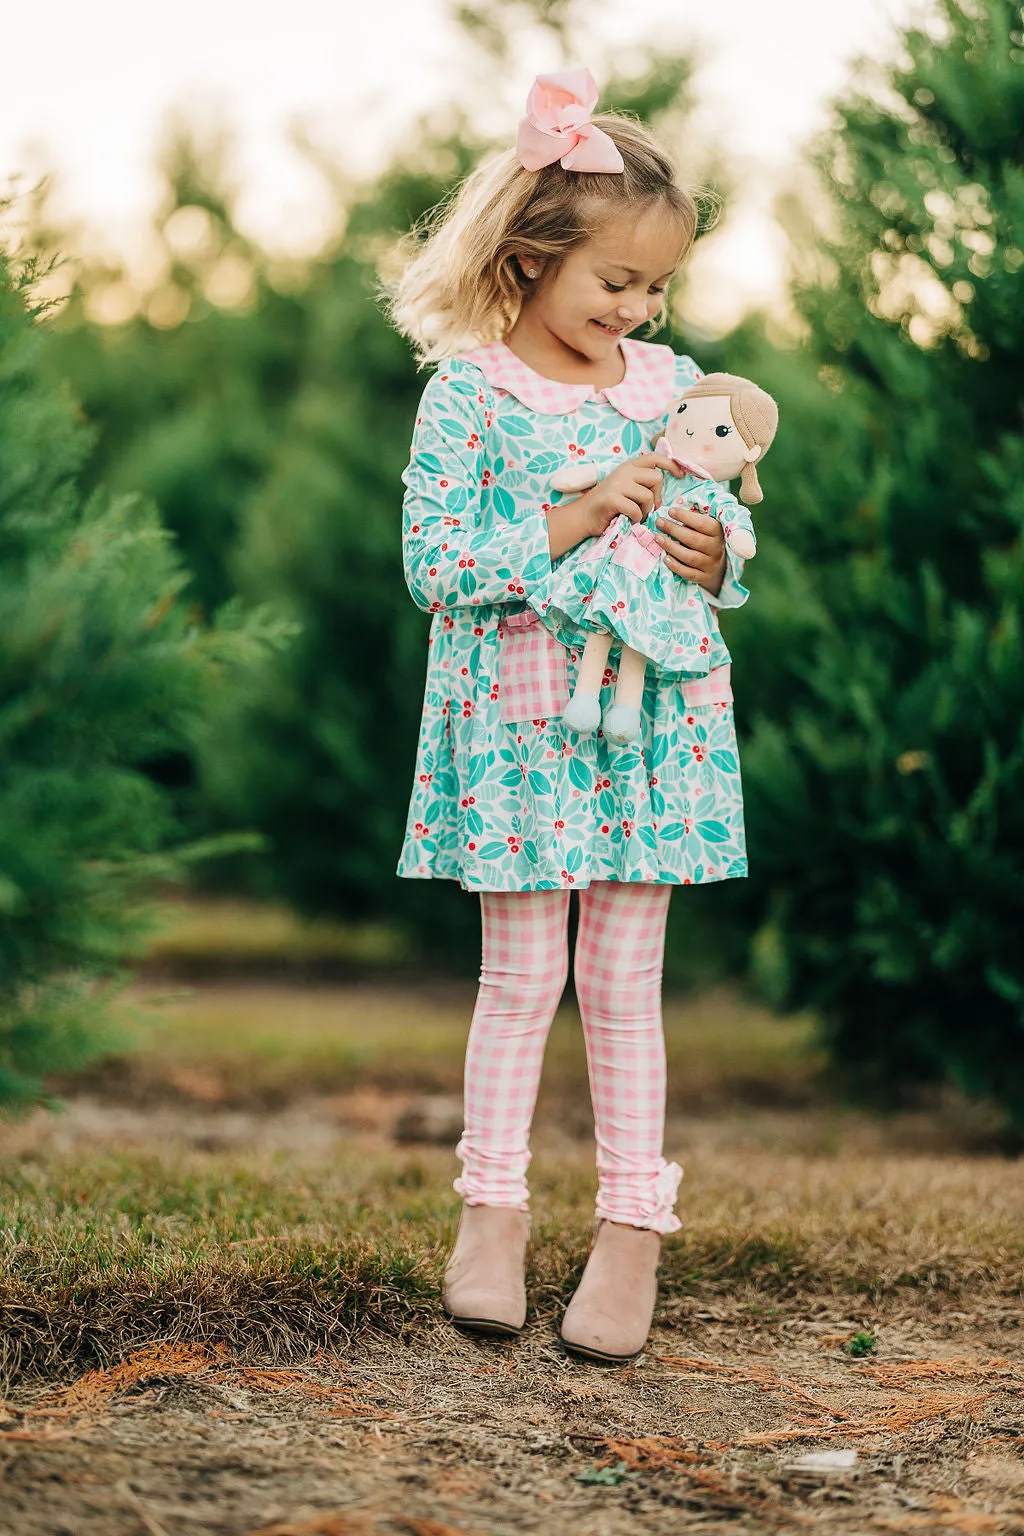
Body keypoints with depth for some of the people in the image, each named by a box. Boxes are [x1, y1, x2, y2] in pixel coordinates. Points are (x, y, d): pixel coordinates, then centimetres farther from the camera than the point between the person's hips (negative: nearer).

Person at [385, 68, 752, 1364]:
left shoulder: (672, 385, 6)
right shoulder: (468, 392, -7)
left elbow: (727, 547, 13)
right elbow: (433, 563, -13)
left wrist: (712, 562, -11)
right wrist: (574, 522, -20)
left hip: (652, 716, 3)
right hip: (514, 720, -3)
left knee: (624, 978, 7)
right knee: (521, 975, 4)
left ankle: (633, 1223, 13)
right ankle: (493, 1207, 18)